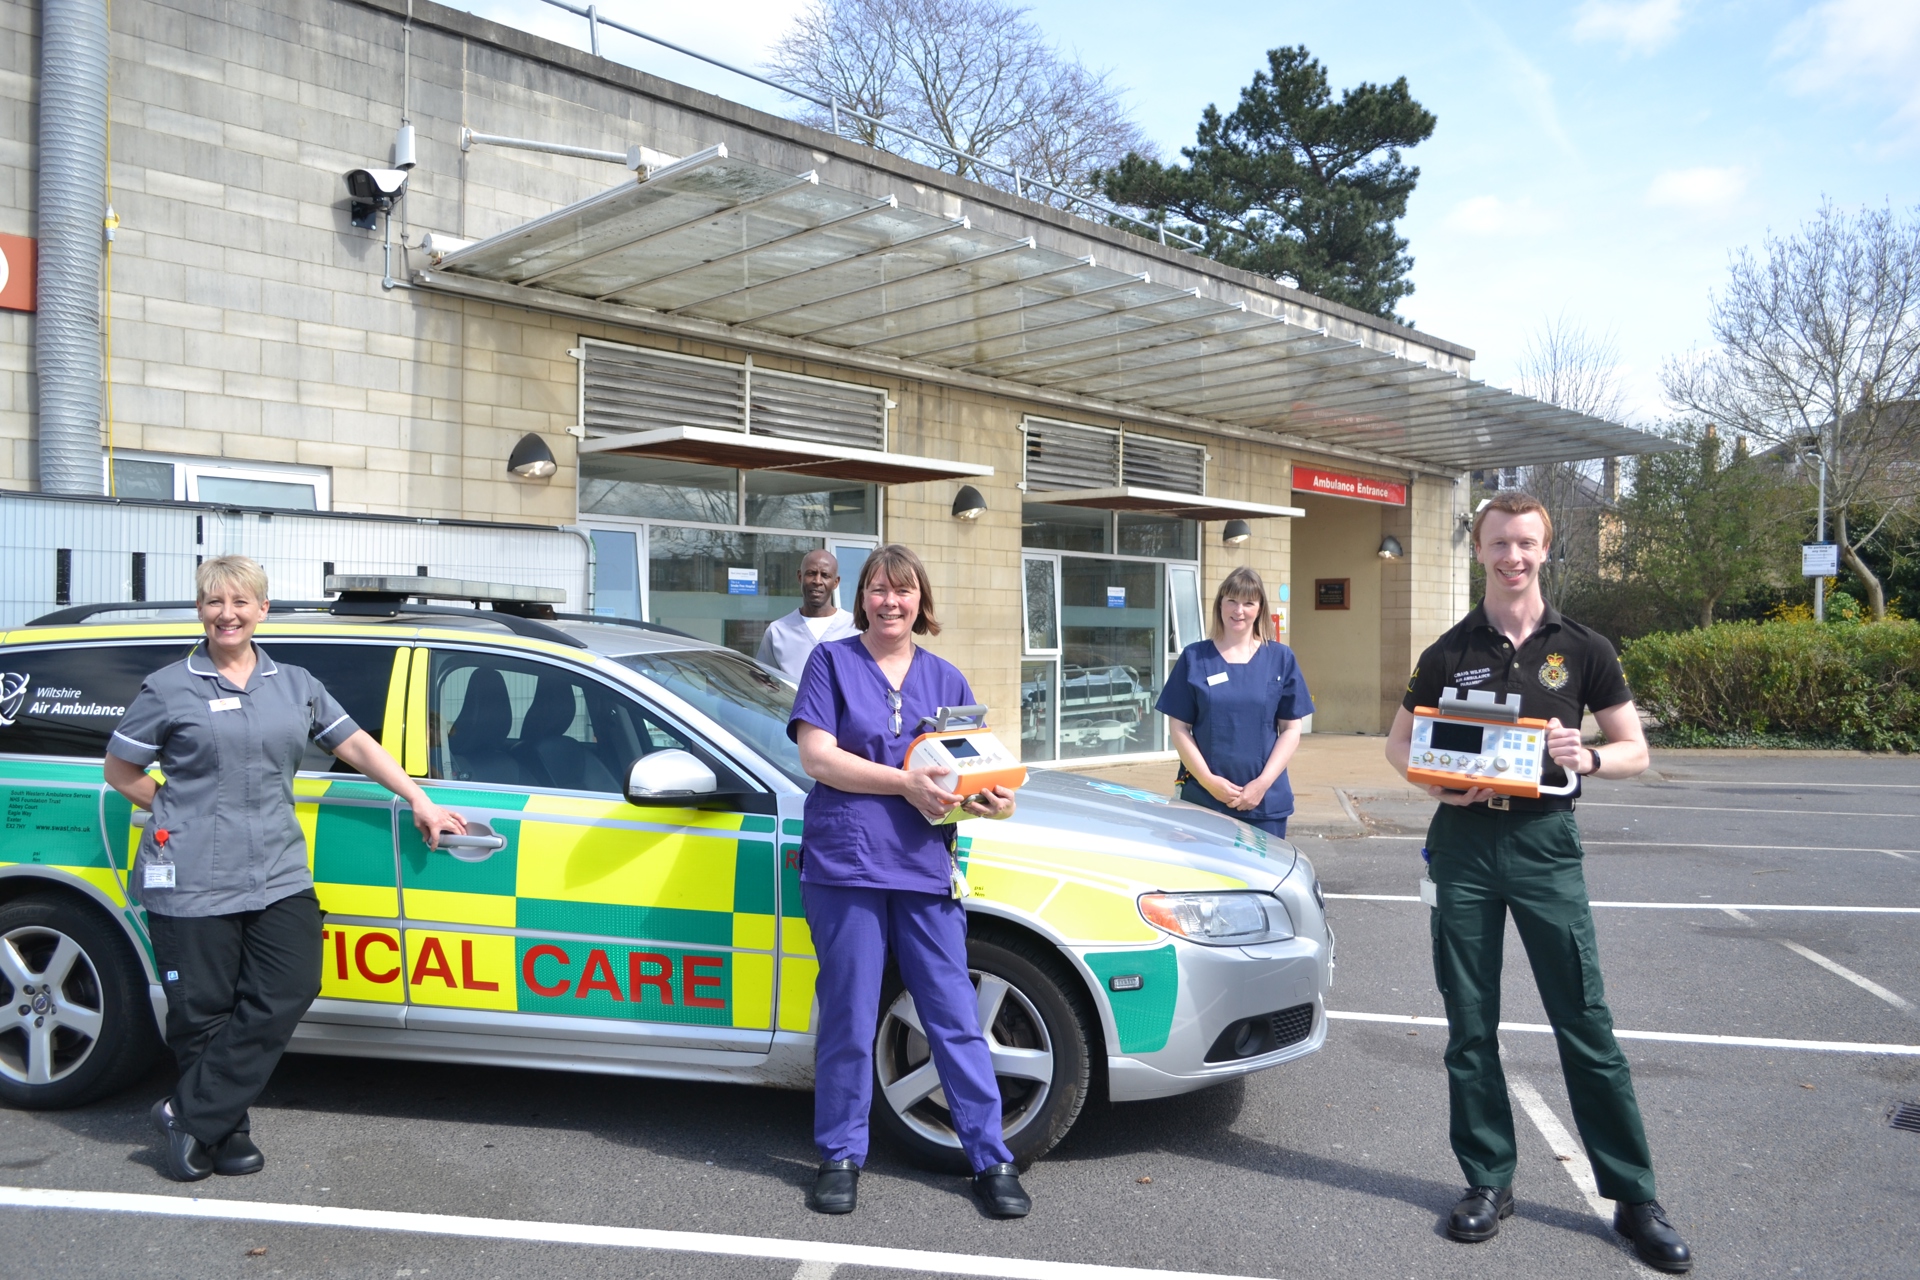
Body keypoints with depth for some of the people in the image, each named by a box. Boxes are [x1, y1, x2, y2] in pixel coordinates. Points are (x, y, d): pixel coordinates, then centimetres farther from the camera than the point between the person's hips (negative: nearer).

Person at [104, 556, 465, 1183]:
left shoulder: (295, 684, 12)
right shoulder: (170, 688, 2)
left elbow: (356, 745, 13)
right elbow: (120, 770, 9)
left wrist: (420, 801, 8)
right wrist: (184, 814, 2)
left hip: (278, 873, 4)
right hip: (193, 880, -3)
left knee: (287, 993, -6)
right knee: (203, 1014, 2)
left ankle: (190, 1116, 7)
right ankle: (224, 1130, 21)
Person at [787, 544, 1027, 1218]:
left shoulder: (945, 678, 14)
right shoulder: (831, 662, 4)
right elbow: (817, 757, -7)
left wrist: (993, 799, -11)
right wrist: (906, 783, -17)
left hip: (925, 865, 3)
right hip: (846, 862, -2)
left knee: (954, 1016, 5)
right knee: (849, 1020, 5)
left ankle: (991, 1158, 15)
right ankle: (841, 1155, 22)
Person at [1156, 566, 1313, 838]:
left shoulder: (1281, 658, 4)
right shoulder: (1194, 658, 3)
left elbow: (1291, 729, 4)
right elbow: (1179, 727, 2)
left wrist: (1263, 782, -7)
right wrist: (1208, 780, -9)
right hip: (1202, 798, 0)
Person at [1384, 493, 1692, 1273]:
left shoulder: (1581, 650, 4)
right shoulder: (1449, 654, 6)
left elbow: (1634, 751, 7)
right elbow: (1398, 744, 12)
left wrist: (1588, 758, -15)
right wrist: (1439, 782, -8)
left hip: (1544, 842, -1)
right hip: (1463, 842, 1)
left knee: (1585, 1023, 0)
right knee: (1470, 1025, 7)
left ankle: (1633, 1196, 13)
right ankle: (1489, 1181, 21)